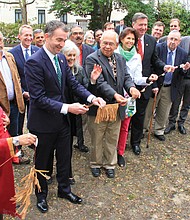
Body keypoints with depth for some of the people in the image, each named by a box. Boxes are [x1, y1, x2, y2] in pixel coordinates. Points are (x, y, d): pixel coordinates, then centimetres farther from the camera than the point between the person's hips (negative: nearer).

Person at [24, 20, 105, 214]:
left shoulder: (61, 58, 2)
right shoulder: (34, 62, -21)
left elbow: (73, 83, 4)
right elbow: (39, 98, -24)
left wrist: (91, 97, -12)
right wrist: (67, 108, -27)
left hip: (62, 120, 7)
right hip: (43, 122, -6)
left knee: (64, 158, 20)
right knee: (42, 161, 15)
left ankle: (64, 189, 43)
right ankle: (41, 195, 38)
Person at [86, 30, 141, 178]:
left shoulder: (120, 59, 9)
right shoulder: (92, 59, -13)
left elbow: (126, 77, 4)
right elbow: (99, 82, -22)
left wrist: (131, 87, -19)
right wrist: (114, 95, -34)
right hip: (99, 107, -5)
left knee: (113, 139, 17)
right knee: (97, 139, 13)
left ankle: (109, 164, 36)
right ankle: (96, 163, 34)